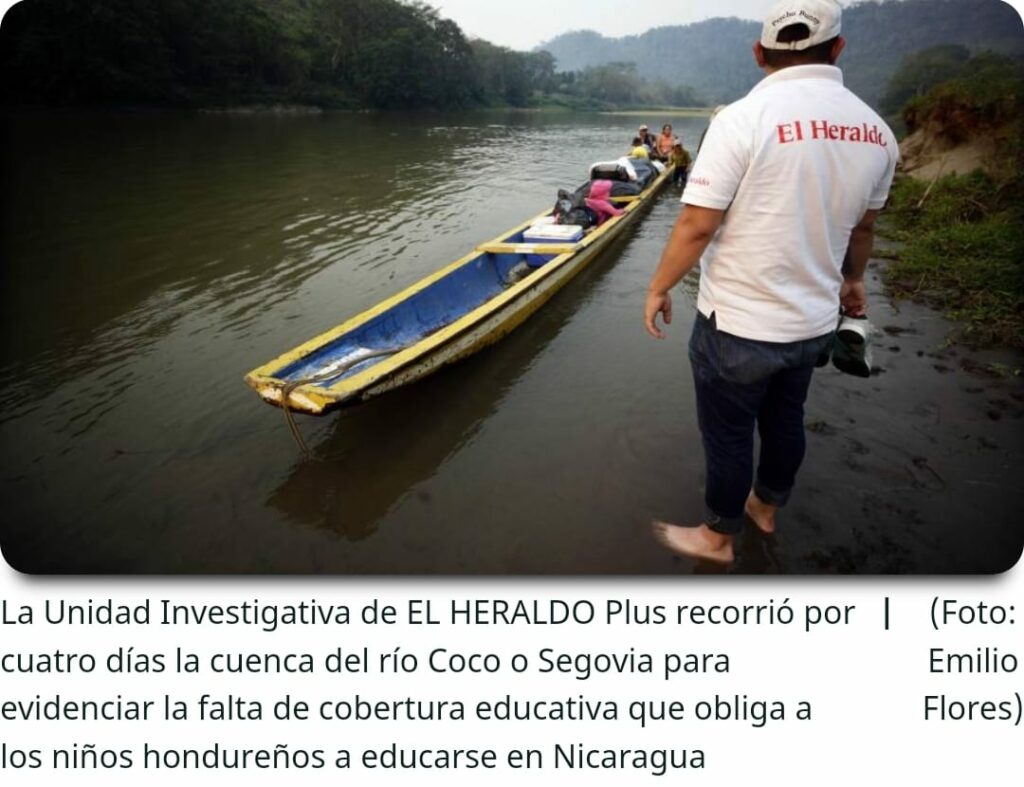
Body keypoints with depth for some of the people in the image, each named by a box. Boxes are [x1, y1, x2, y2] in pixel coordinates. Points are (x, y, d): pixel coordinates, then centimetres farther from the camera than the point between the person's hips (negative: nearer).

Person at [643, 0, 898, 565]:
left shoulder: (744, 118, -18)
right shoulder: (875, 131, 1)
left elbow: (697, 225, -19)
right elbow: (862, 226, 14)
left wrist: (658, 288, -4)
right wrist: (852, 279, 32)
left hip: (738, 325, -6)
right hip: (814, 321, 6)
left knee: (728, 434, 11)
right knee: (785, 421, 24)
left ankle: (717, 537, 30)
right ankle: (766, 507, 47)